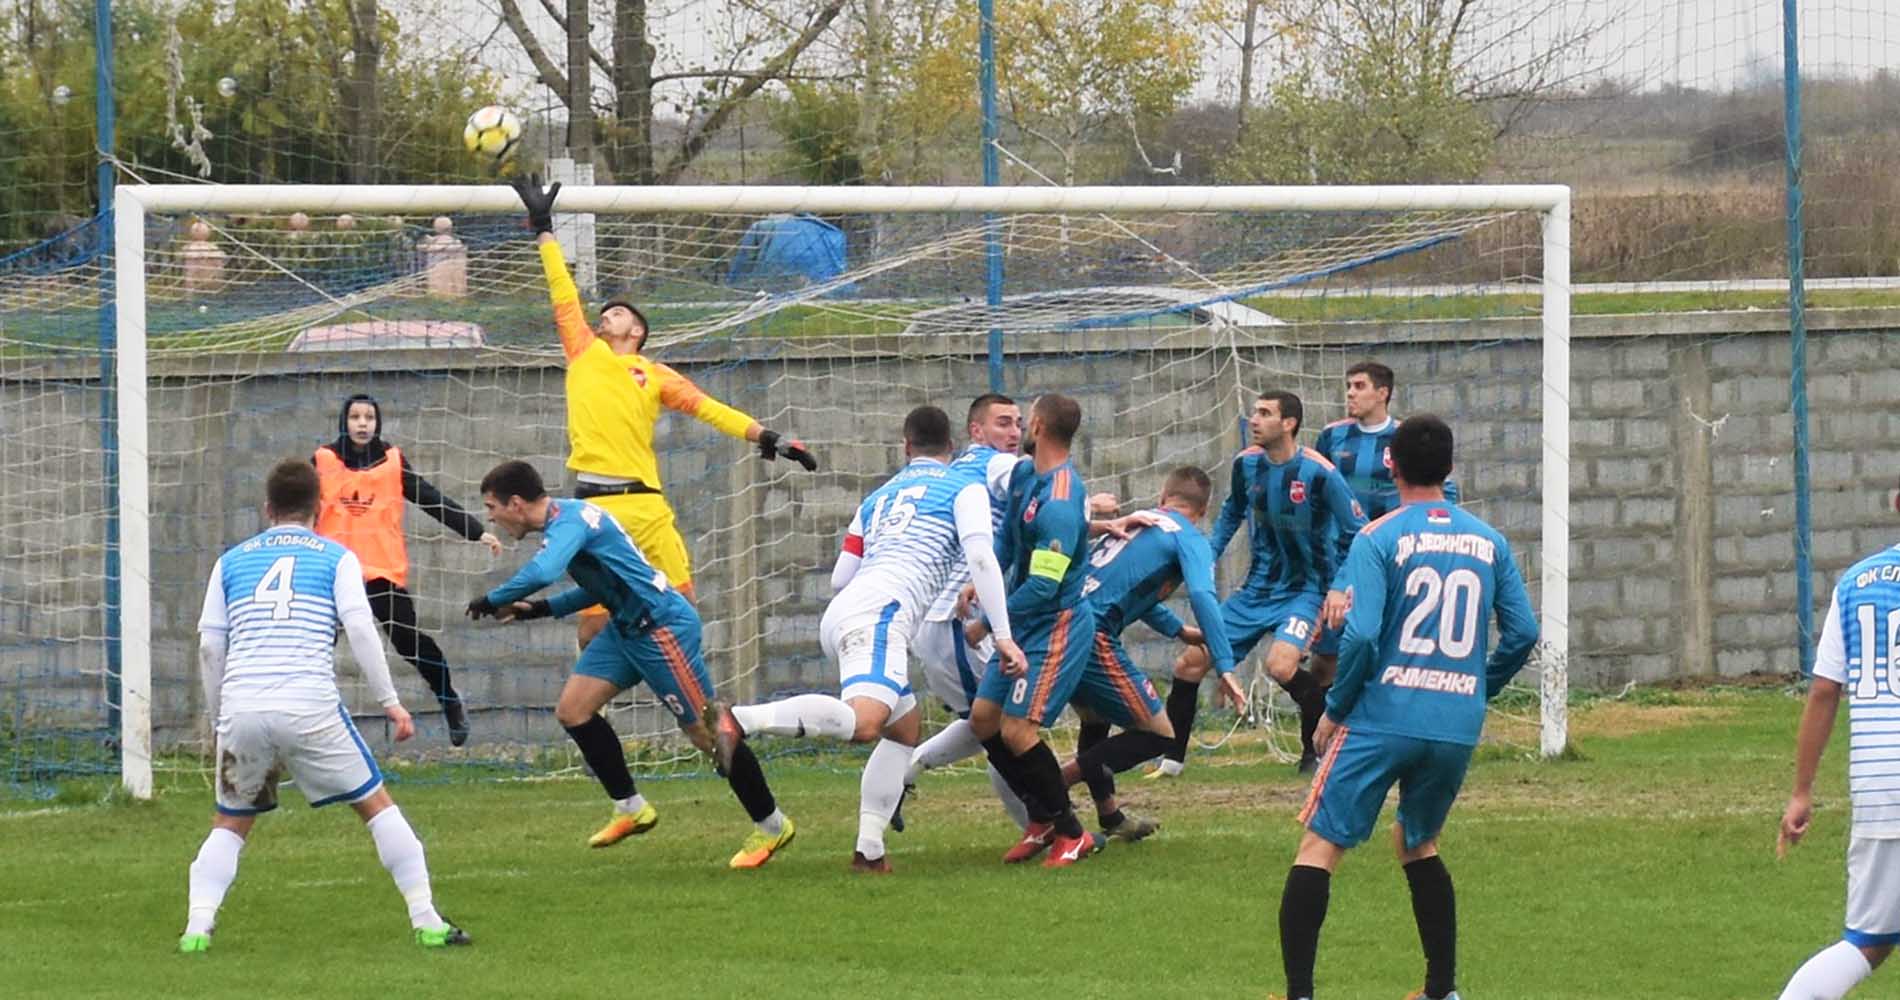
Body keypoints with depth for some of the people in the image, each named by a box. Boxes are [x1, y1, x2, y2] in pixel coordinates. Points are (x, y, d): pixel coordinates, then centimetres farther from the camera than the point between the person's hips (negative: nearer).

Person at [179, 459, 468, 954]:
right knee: (377, 806, 12)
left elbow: (209, 645, 14)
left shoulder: (231, 561, 18)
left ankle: (196, 927, -1)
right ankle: (427, 922, 7)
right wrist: (390, 702, 3)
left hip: (242, 709, 2)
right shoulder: (335, 557, 11)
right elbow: (360, 630, -1)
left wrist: (218, 719, 22)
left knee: (230, 825, 18)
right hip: (311, 709, -2)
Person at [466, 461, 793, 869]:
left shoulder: (568, 519, -20)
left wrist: (492, 600, -24)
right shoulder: (565, 518, 11)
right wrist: (540, 609, 14)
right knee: (572, 710, 3)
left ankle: (771, 827, 8)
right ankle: (631, 808, 12)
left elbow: (541, 572, -39)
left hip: (662, 626, -10)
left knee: (706, 732, -3)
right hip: (627, 627, 10)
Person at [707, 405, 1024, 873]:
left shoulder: (878, 497, 31)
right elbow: (981, 557, -3)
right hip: (881, 612, -8)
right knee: (864, 721, -29)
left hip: (838, 616, 8)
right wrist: (1003, 635, -4)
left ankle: (869, 848, 9)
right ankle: (740, 719, -44)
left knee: (906, 727, 21)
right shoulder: (966, 487, 13)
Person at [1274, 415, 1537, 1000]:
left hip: (1386, 716, -5)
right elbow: (1523, 633, 7)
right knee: (1418, 844, 25)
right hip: (1458, 726, 5)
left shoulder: (1379, 538, -5)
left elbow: (1361, 636, -14)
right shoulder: (1488, 541, 9)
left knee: (1319, 847, -2)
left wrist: (1334, 709, -1)